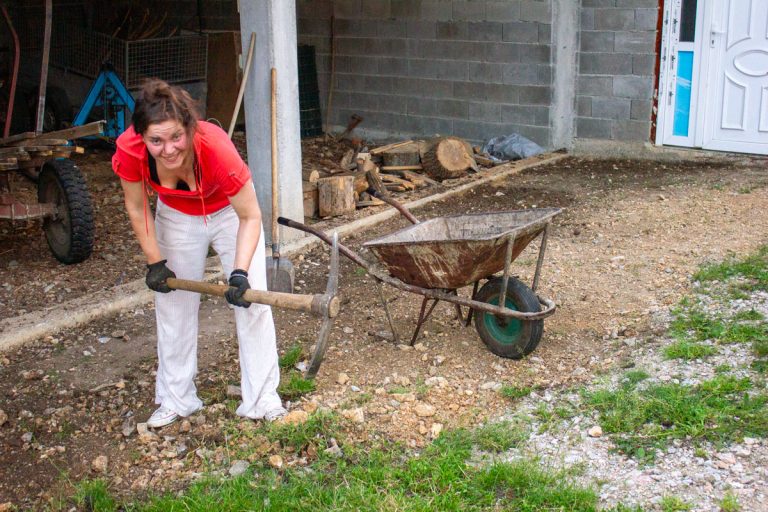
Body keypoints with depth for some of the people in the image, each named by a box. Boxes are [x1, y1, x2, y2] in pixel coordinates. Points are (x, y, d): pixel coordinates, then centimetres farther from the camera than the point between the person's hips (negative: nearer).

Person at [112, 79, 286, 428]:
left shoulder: (216, 148, -41)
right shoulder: (130, 151, -33)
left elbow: (250, 216, -28)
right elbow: (136, 208, -12)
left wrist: (240, 272, -37)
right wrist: (155, 262, -9)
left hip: (229, 210, -2)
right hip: (176, 216, 3)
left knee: (252, 300, -5)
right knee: (174, 304, 7)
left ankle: (261, 399, 8)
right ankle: (176, 400, 23)